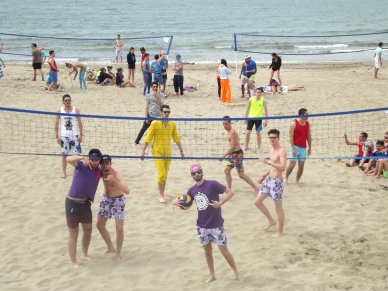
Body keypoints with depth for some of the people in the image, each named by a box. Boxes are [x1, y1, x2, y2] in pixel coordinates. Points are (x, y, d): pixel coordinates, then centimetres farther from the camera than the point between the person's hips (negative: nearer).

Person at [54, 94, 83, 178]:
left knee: (77, 154, -2)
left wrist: (81, 135, 0)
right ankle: (64, 172, 14)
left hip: (74, 135, 0)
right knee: (64, 155, 4)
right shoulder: (59, 110, -1)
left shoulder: (76, 110, -1)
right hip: (64, 136, 0)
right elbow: (56, 124, 3)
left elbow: (80, 123, 3)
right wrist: (57, 136, -2)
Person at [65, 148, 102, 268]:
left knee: (88, 229, 20)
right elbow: (68, 159, -35)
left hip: (85, 203, 6)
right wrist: (83, 158, -44)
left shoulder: (99, 171, 0)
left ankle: (85, 254, 43)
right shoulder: (81, 166, -17)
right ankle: (73, 262, 14)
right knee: (73, 234, 3)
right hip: (72, 203, -6)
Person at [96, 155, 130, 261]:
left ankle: (118, 253, 11)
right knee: (99, 225, 15)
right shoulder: (101, 171, -13)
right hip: (105, 199, 6)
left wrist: (114, 180, -53)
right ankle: (110, 247, 33)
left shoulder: (116, 173, -30)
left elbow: (127, 190, -40)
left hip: (118, 200, -6)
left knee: (119, 228, -9)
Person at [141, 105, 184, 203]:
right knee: (162, 174, -11)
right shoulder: (155, 123, -9)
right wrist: (143, 151, -7)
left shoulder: (172, 124, 3)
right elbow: (148, 138, -6)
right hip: (157, 152, -4)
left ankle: (162, 194, 23)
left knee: (165, 175, 11)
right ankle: (161, 196, 2)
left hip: (168, 152, 4)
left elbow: (176, 138, 13)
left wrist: (181, 150, 15)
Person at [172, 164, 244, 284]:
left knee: (224, 252, 1)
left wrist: (220, 203, -24)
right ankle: (212, 275, 31)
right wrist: (176, 201, -4)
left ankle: (236, 272, 21)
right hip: (202, 226, 5)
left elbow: (231, 192, -16)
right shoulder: (192, 190, 2)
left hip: (216, 225, -5)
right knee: (207, 251, 15)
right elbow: (184, 201, 18)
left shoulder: (212, 184, -14)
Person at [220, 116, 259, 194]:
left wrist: (224, 156, -22)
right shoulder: (230, 131, 10)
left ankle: (256, 189, -1)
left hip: (237, 154, -10)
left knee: (241, 175, -6)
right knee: (226, 170, 13)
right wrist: (228, 155, 22)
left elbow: (233, 147, -24)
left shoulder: (232, 132, -20)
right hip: (233, 154, 10)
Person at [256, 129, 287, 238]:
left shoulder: (281, 151, -18)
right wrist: (264, 175, 18)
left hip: (277, 182, -9)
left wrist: (268, 162, -34)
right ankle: (271, 221, 30)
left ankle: (280, 232, 16)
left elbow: (283, 167, -31)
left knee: (278, 208, 3)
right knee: (257, 202, 13)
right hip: (269, 180, 9)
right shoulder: (272, 149, 10)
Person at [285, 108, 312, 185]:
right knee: (292, 164, -10)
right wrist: (293, 148, -16)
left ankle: (297, 180, 18)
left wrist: (309, 148, 12)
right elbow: (291, 136, -11)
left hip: (303, 148, 5)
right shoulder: (294, 123, -10)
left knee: (301, 166, 4)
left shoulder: (308, 124, 5)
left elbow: (308, 137, 12)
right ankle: (286, 178, 11)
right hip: (295, 146, -5)